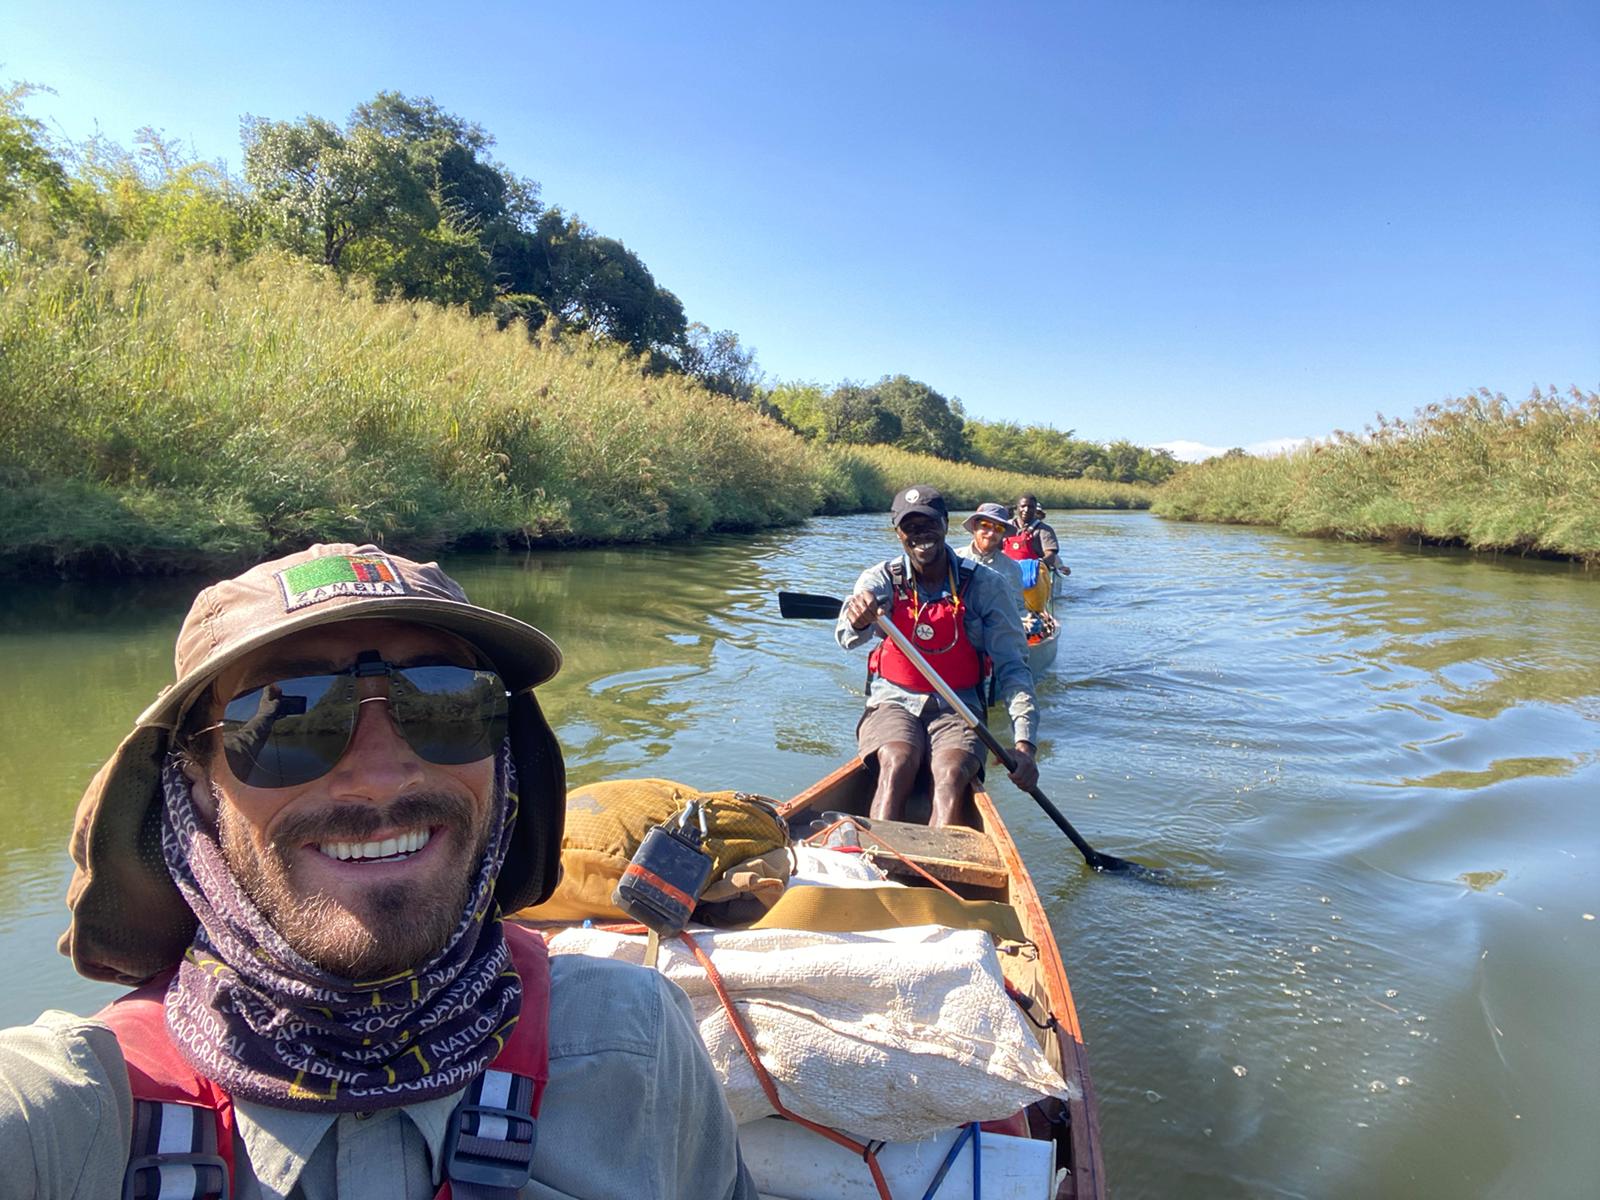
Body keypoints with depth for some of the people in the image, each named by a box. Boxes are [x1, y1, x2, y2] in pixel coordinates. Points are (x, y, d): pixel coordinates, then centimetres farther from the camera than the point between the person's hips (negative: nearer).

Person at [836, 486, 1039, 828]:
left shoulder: (984, 585, -1)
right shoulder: (882, 579, -1)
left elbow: (1012, 665, -2)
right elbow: (848, 636, -21)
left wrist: (1024, 743, -14)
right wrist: (857, 619, -48)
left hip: (956, 709, 0)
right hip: (893, 704, 0)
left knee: (952, 773, -31)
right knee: (898, 762, -32)